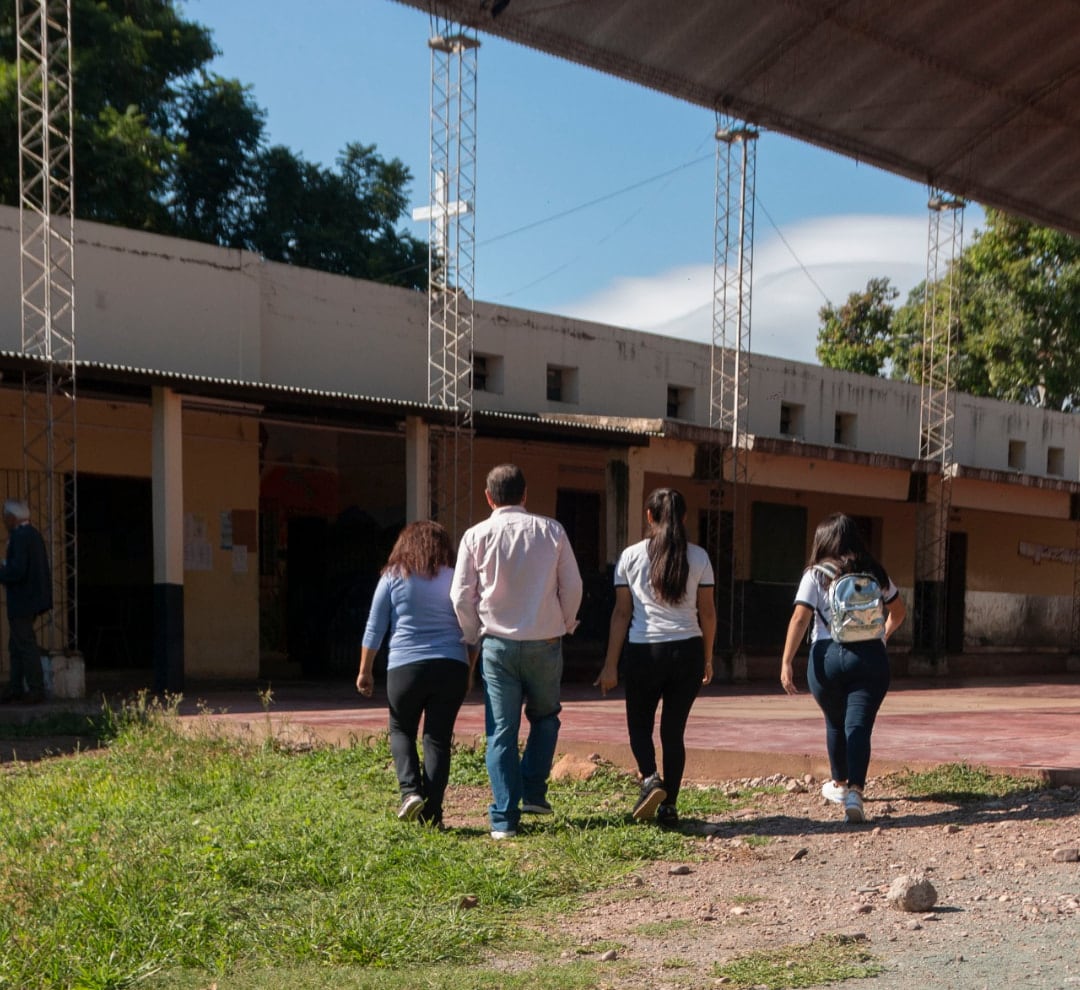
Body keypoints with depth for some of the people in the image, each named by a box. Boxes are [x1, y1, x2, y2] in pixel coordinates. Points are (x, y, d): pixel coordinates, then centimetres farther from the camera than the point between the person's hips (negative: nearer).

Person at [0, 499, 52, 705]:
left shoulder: (20, 537, -19)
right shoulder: (32, 534, 13)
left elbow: (17, 571, -26)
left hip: (22, 601, -10)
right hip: (30, 597, 10)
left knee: (26, 645, -4)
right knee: (17, 646, 16)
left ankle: (36, 690, 0)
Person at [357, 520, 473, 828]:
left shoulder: (393, 577, 5)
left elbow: (374, 630, 5)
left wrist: (365, 671, 12)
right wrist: (470, 671, 19)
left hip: (406, 668, -2)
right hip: (452, 668, 2)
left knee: (401, 731, 17)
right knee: (438, 738, 6)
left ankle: (411, 791, -3)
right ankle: (431, 813, 3)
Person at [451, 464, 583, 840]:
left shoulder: (476, 536, -3)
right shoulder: (551, 531, -1)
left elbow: (461, 596, -3)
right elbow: (572, 586, 3)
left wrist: (474, 636, 12)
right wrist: (565, 625, 19)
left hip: (498, 643, -1)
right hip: (545, 642, 1)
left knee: (501, 731, 3)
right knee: (545, 716, 23)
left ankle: (504, 818, 1)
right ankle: (533, 792, 15)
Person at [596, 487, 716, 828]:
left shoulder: (631, 556, 0)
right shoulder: (698, 557, 3)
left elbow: (621, 613, 0)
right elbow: (708, 612, 6)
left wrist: (610, 665, 3)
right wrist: (707, 659, 16)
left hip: (645, 651, -2)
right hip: (687, 650, 2)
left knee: (640, 724, 14)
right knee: (673, 729, 10)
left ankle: (650, 778, -12)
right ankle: (669, 805, 8)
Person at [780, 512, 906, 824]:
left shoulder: (816, 575, 0)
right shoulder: (874, 573, 9)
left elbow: (800, 618, -10)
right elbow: (899, 611, 20)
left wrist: (787, 662, -12)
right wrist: (883, 635, 39)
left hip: (828, 655, -1)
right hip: (870, 656, 1)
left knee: (835, 723, 19)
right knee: (859, 725, -6)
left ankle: (839, 784, 37)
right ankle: (855, 792, -24)